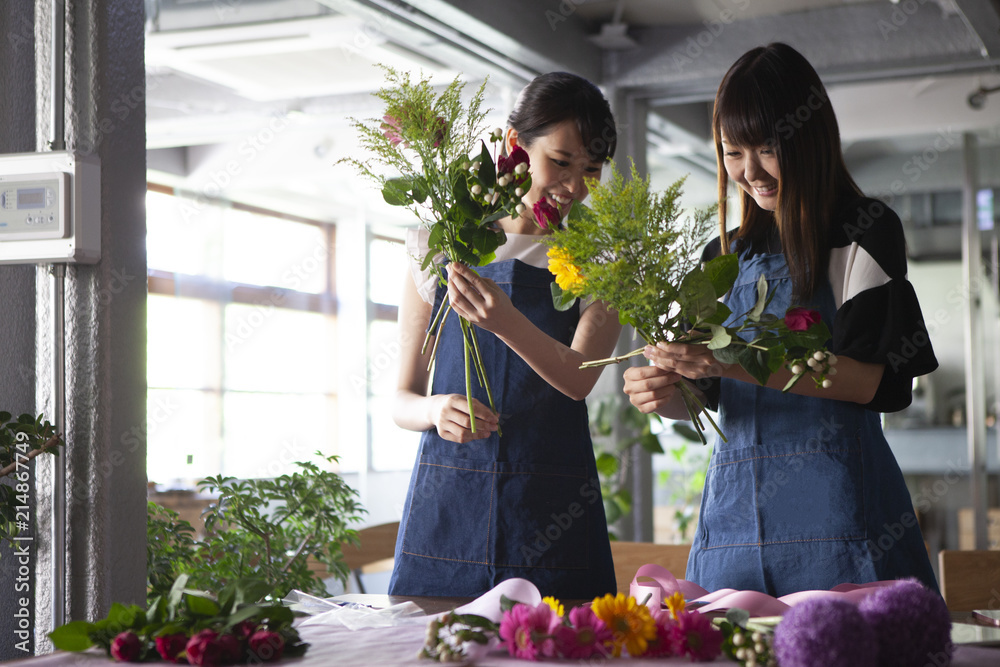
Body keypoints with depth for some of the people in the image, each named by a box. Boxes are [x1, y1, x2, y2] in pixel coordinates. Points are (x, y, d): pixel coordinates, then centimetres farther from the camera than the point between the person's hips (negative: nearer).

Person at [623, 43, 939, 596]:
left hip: (836, 501, -4)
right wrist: (664, 394, -6)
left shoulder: (864, 232, 1)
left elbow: (877, 380, -9)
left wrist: (741, 362, -18)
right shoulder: (724, 256, 17)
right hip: (735, 504, 4)